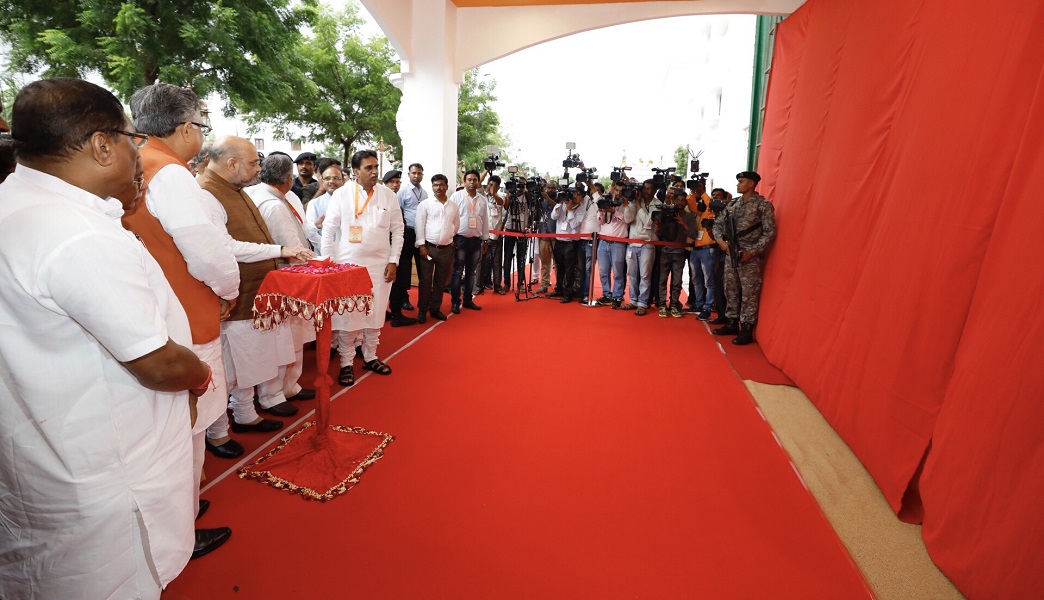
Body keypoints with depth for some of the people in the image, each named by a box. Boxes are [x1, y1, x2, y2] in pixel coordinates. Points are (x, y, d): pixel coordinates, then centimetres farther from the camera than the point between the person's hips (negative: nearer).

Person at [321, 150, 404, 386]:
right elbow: (329, 230, 0)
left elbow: (397, 230, 5)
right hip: (347, 264, -2)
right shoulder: (341, 194, -3)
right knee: (347, 316, 1)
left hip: (379, 265, 2)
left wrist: (393, 261, -1)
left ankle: (370, 357, 27)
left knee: (375, 314, 10)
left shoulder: (389, 195, 3)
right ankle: (346, 363, 14)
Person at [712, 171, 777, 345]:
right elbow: (718, 224, 14)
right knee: (731, 291, 12)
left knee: (749, 294, -2)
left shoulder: (763, 205, -5)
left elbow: (770, 232, -9)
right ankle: (732, 323, 24)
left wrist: (753, 251, -17)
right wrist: (721, 240, -5)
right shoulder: (733, 205, 12)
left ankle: (747, 330, 4)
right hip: (731, 254, 6)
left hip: (750, 257, -6)